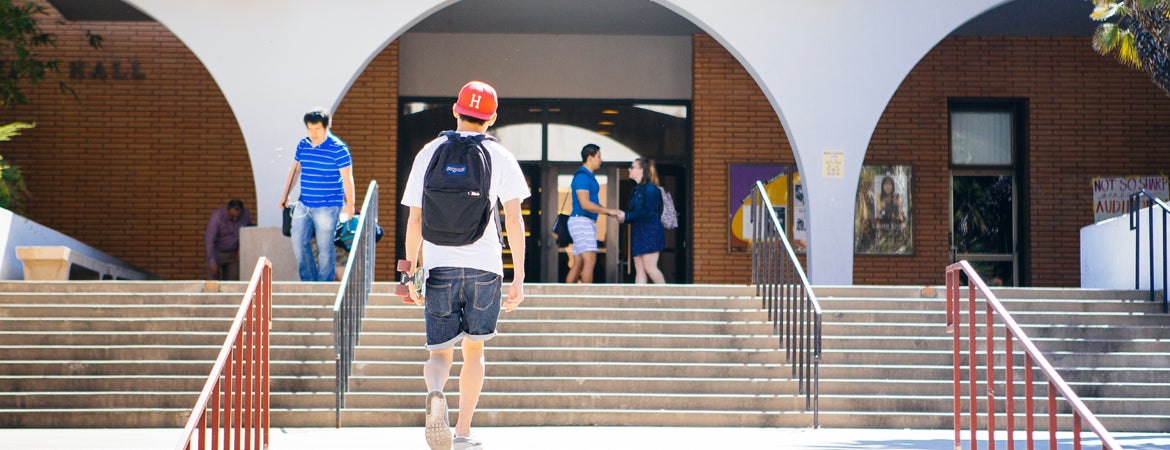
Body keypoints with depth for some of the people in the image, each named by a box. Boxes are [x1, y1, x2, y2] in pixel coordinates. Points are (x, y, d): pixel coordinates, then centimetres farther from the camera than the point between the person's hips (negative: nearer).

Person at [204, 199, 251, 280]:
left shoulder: (246, 214, -13)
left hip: (233, 254, 4)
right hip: (217, 251, -4)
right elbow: (210, 240, -27)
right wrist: (212, 262, -32)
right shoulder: (217, 216, -26)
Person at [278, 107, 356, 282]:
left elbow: (347, 178, -9)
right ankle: (308, 281, 12)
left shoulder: (338, 149, -10)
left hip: (327, 207, -6)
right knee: (298, 241, 1)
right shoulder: (303, 145, 8)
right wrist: (285, 195, 20)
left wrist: (349, 205, -11)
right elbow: (294, 170, 20)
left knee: (325, 247, -1)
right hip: (304, 205, 6)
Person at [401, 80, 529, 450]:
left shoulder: (429, 154, 8)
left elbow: (415, 219, 7)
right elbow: (514, 218, -1)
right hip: (484, 267, 0)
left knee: (440, 353, 6)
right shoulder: (499, 157, 5)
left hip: (439, 267, 0)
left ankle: (435, 392, -27)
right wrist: (519, 278, 1)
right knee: (474, 349, 15)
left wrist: (411, 271, 13)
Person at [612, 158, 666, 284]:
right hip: (638, 232, 9)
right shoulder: (637, 189, 17)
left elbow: (648, 212, -18)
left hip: (650, 232, -9)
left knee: (649, 267, -11)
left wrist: (626, 216, -17)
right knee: (639, 268, 3)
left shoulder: (650, 188, -9)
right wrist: (622, 215, 1)